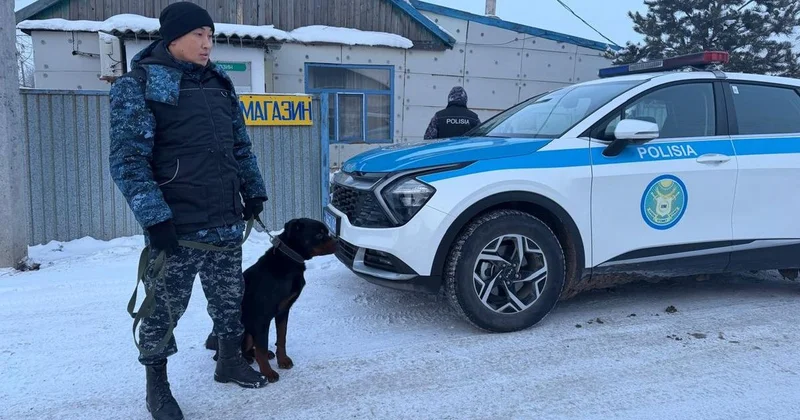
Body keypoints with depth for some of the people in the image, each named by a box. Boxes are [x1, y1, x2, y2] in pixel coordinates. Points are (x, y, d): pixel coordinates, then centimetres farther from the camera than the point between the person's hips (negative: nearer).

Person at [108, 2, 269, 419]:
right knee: (164, 307, 6)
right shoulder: (138, 84, -7)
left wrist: (253, 191, 14)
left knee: (229, 297, 16)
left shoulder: (219, 83, 12)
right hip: (175, 224, -6)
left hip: (226, 220, 6)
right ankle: (156, 386, 24)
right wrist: (154, 216, -20)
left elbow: (241, 145, 19)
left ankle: (230, 361, 36)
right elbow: (127, 159, -13)